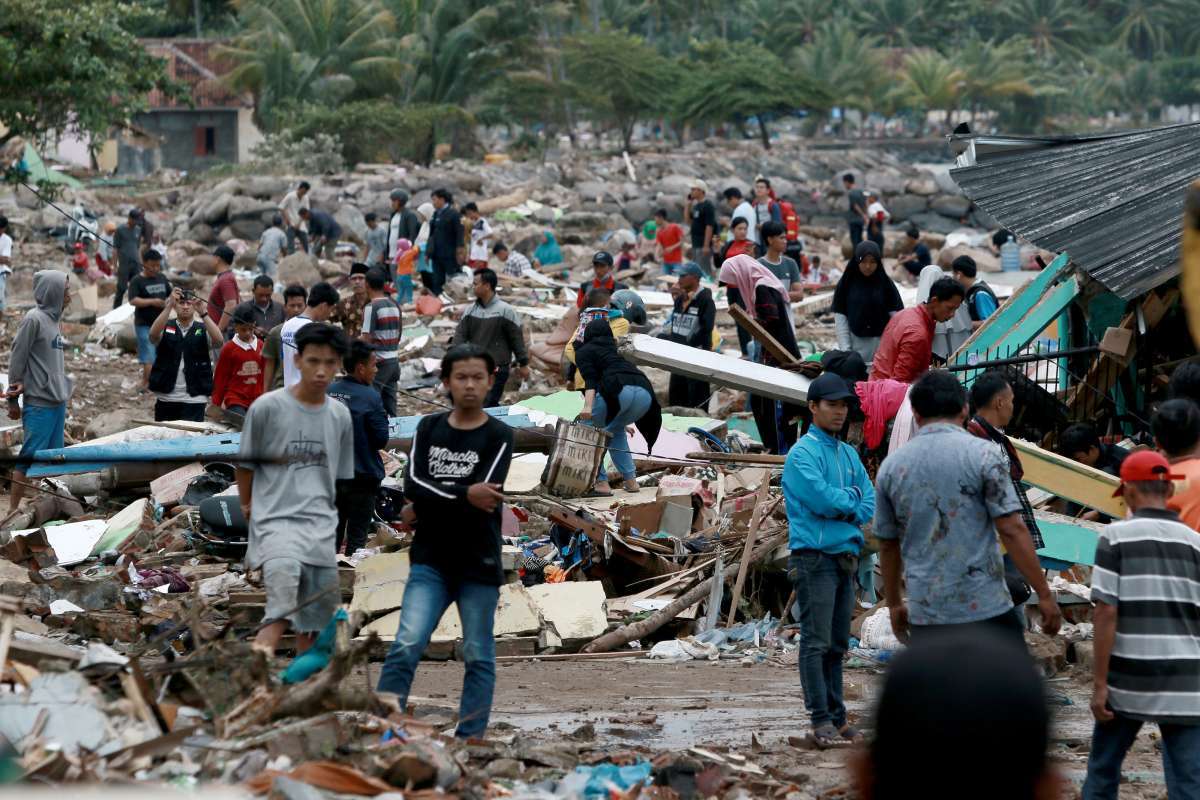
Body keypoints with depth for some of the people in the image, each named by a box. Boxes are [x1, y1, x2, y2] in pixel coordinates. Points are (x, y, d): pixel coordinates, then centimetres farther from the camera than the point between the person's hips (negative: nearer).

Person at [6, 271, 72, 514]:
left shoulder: (54, 319, 12)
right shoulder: (33, 319, -13)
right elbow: (17, 358, -10)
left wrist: (63, 397, 6)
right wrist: (13, 400, -6)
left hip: (58, 402, 8)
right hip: (39, 404, -8)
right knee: (29, 457, -7)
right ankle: (13, 510, -4)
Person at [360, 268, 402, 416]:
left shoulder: (372, 307, -13)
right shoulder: (394, 305, 9)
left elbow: (366, 339, -15)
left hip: (378, 361, -7)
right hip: (394, 359, 7)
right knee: (390, 405, 11)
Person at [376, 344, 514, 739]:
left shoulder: (499, 436, -1)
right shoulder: (429, 428, 9)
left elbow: (484, 496, -14)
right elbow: (412, 485, -5)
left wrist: (426, 507, -9)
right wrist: (464, 495, -17)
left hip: (479, 564, -2)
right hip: (431, 561, 2)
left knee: (478, 657, 4)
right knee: (406, 647, -10)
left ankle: (469, 739, 10)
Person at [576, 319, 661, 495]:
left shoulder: (584, 351, 19)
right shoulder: (614, 351, 38)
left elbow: (590, 378, -1)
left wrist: (587, 406, -14)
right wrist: (626, 421, 62)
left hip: (620, 390, -6)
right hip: (645, 392, 6)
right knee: (615, 429, 30)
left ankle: (601, 481, 3)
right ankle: (630, 479, 21)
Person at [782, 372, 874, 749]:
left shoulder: (849, 455, 16)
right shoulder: (802, 453, -8)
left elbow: (869, 505, 11)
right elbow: (822, 499, -19)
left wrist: (841, 507, -7)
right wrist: (851, 498, -1)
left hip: (846, 556, 8)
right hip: (815, 558, -8)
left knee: (838, 644, 11)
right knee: (816, 642, -8)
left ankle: (837, 716, 15)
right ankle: (820, 720, -8)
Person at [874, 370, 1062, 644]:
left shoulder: (891, 467, 6)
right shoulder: (983, 455, -6)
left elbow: (887, 544, 14)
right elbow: (1011, 530, -11)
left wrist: (894, 604, 27)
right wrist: (1044, 594, -6)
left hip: (925, 615, 3)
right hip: (986, 610, -3)